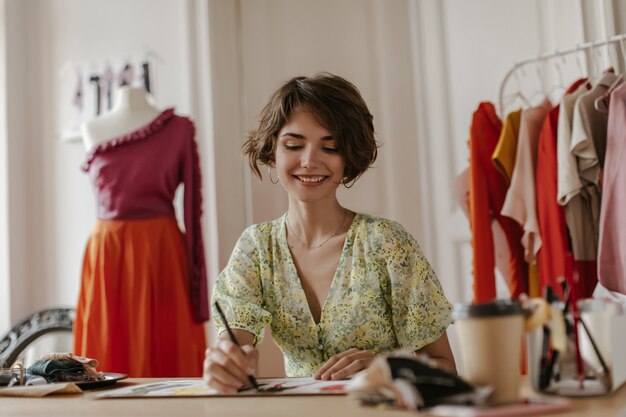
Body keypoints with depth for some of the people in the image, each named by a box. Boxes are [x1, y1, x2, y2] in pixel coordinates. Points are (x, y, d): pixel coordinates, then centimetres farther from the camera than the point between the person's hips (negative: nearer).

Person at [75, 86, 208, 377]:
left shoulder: (91, 131, 4)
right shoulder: (178, 128, -2)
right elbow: (193, 203, -3)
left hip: (105, 249, 2)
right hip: (161, 247, -2)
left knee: (107, 350, 6)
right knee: (169, 351, 2)